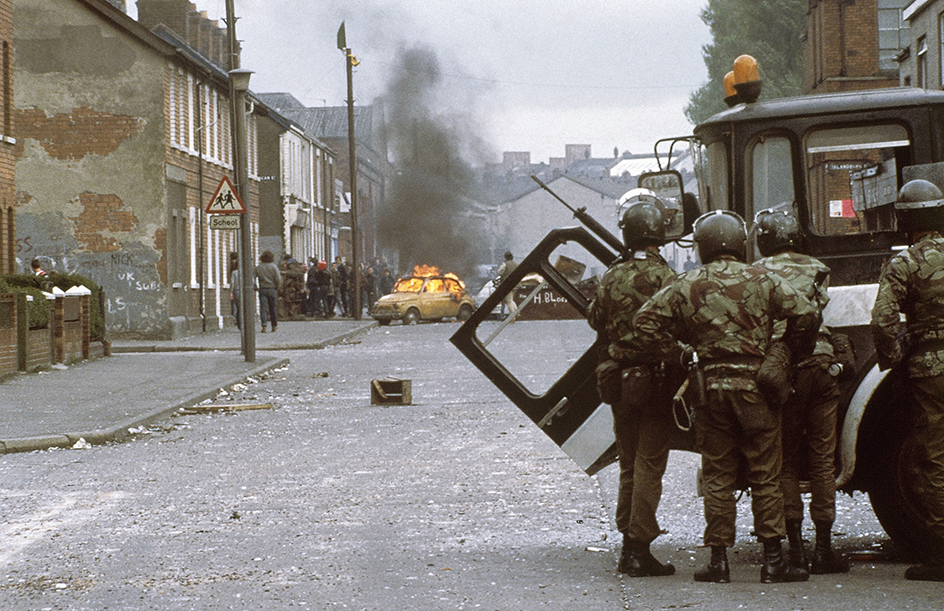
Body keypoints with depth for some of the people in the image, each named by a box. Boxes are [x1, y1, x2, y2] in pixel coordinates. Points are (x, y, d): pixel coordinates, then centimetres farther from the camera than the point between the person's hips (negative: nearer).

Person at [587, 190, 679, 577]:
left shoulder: (612, 277, 2)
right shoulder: (664, 277, -14)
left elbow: (596, 321, 16)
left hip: (620, 380, 5)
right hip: (655, 378, -5)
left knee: (629, 465, 16)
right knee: (649, 465, -1)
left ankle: (627, 544, 20)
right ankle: (640, 551, -2)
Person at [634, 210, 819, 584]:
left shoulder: (686, 286, 2)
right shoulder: (761, 281, -1)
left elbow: (645, 322, 3)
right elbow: (806, 315, -7)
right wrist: (791, 356, 6)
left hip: (710, 387, 1)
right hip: (755, 385, -1)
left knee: (717, 476, 8)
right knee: (765, 475, 4)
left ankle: (718, 560, 8)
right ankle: (773, 560, 2)